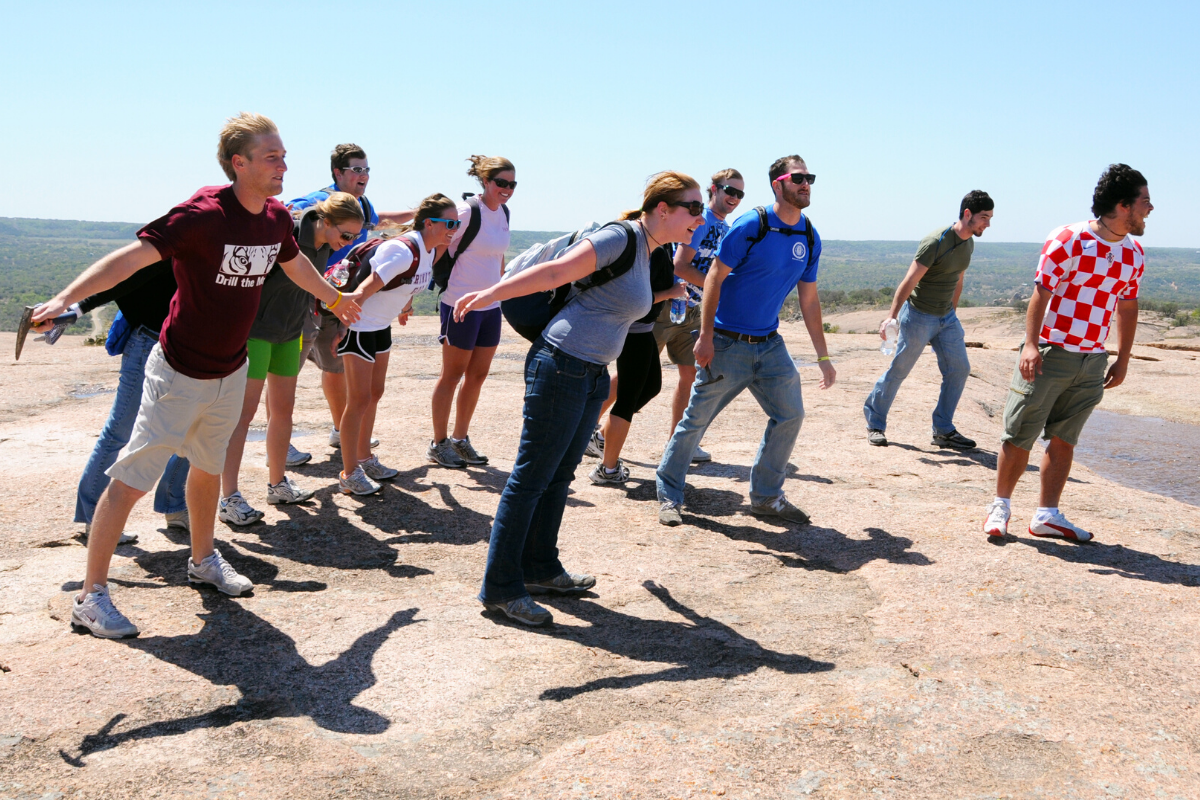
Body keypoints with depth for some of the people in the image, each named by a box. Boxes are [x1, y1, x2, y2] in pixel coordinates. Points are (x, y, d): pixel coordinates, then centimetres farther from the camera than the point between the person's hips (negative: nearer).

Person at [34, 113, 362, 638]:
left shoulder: (277, 218, -2)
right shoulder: (204, 214, -23)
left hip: (231, 369, 7)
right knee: (132, 479, -2)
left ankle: (203, 560, 43)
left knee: (208, 468, 23)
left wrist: (335, 298, 36)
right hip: (180, 373, -7)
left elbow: (294, 264, 20)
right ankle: (91, 596, 8)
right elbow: (132, 256, -30)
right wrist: (66, 298, -42)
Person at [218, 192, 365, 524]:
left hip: (289, 334, 8)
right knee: (244, 411, -7)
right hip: (255, 331, -8)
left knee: (283, 409, 12)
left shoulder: (324, 247, 0)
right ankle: (229, 499, -3)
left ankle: (277, 484, 26)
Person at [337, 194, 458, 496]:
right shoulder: (403, 252, -28)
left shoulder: (430, 251, 0)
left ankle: (364, 457, 30)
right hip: (359, 325, -9)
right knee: (359, 399, -6)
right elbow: (365, 290, -28)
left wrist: (404, 308, 30)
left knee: (375, 394, 16)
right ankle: (349, 473, 3)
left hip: (382, 325, 9)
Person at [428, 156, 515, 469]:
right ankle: (438, 444, 16)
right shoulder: (468, 211, -15)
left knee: (478, 375, 12)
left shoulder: (503, 212, 8)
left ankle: (460, 439, 26)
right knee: (452, 375, 3)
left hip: (490, 305, 7)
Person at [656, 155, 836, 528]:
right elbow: (714, 277, -12)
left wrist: (823, 356, 12)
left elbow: (809, 300, 12)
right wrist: (706, 336, -17)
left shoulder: (810, 238, 6)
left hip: (769, 344, 6)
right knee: (697, 417, 0)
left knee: (790, 414, 3)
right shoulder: (750, 225, -13)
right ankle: (668, 495, 15)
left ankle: (766, 496, 18)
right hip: (727, 342, -6)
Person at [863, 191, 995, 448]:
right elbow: (909, 281, -23)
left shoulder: (968, 243, 5)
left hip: (946, 318, 8)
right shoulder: (936, 242, -21)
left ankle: (943, 431, 12)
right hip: (918, 317, -8)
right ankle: (874, 423, 16)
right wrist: (891, 316, -29)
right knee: (898, 370, 0)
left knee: (959, 369, 2)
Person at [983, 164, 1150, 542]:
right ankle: (1000, 505, 16)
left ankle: (1047, 514, 15)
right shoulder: (1068, 240, -10)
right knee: (1019, 436, 0)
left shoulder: (1134, 255, 9)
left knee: (1064, 440, 8)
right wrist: (1031, 345, -20)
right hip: (1049, 355, -5)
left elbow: (1127, 307, 17)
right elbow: (1040, 293, -12)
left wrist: (1123, 360, 16)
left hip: (1092, 362, 5)